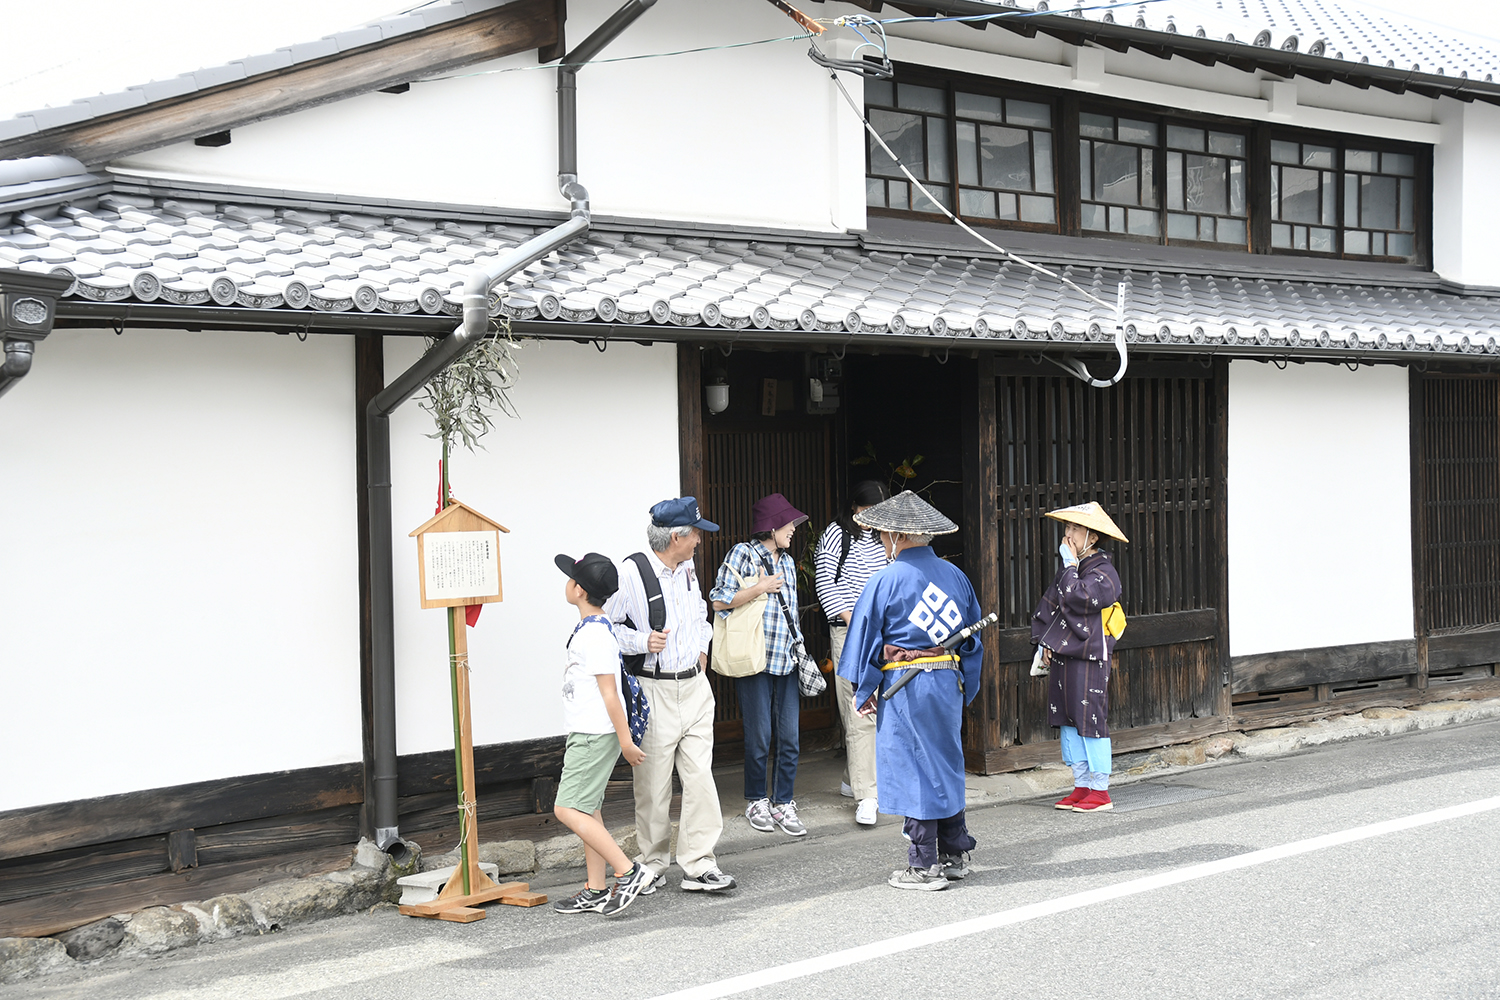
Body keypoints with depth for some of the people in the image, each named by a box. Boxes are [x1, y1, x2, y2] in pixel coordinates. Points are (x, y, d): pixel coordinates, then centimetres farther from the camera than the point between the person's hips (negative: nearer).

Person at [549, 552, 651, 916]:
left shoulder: (593, 636, -20)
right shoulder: (592, 627, 12)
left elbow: (609, 692, -19)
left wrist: (625, 740, -18)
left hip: (595, 735, -10)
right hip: (585, 734, 10)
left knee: (568, 809, -12)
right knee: (587, 810, 12)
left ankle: (627, 872, -12)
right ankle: (596, 891, 16)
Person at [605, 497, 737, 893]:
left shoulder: (688, 569, 11)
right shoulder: (631, 574, -12)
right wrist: (643, 642, -18)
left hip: (694, 686, 6)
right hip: (653, 692, -6)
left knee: (700, 777, 0)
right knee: (653, 783, 1)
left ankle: (699, 865, 5)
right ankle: (652, 865, 17)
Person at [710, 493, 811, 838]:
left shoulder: (787, 561, 17)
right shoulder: (743, 554, -4)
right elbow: (719, 601, -11)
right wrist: (759, 588, -15)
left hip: (787, 662, 6)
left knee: (789, 738, 3)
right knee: (759, 737, 1)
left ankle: (783, 805, 12)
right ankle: (757, 802, 16)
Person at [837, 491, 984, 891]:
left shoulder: (886, 580, -9)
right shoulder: (954, 575, 7)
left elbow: (865, 637, -4)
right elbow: (973, 635, 13)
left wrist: (864, 691, 6)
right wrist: (966, 686, 21)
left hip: (906, 686, -6)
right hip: (949, 681, 6)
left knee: (913, 771, 0)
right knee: (946, 765, 16)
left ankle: (924, 866, 3)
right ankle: (955, 855, 23)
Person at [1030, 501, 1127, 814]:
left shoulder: (1104, 573, -10)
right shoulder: (1069, 570, 16)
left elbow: (1077, 598, -24)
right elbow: (1048, 604, 20)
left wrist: (1070, 565, -12)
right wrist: (1043, 641, 9)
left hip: (1089, 659, -9)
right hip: (1062, 657, 9)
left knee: (1090, 722, -6)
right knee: (1068, 721, 10)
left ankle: (1099, 791, 1)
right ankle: (1082, 786, 18)